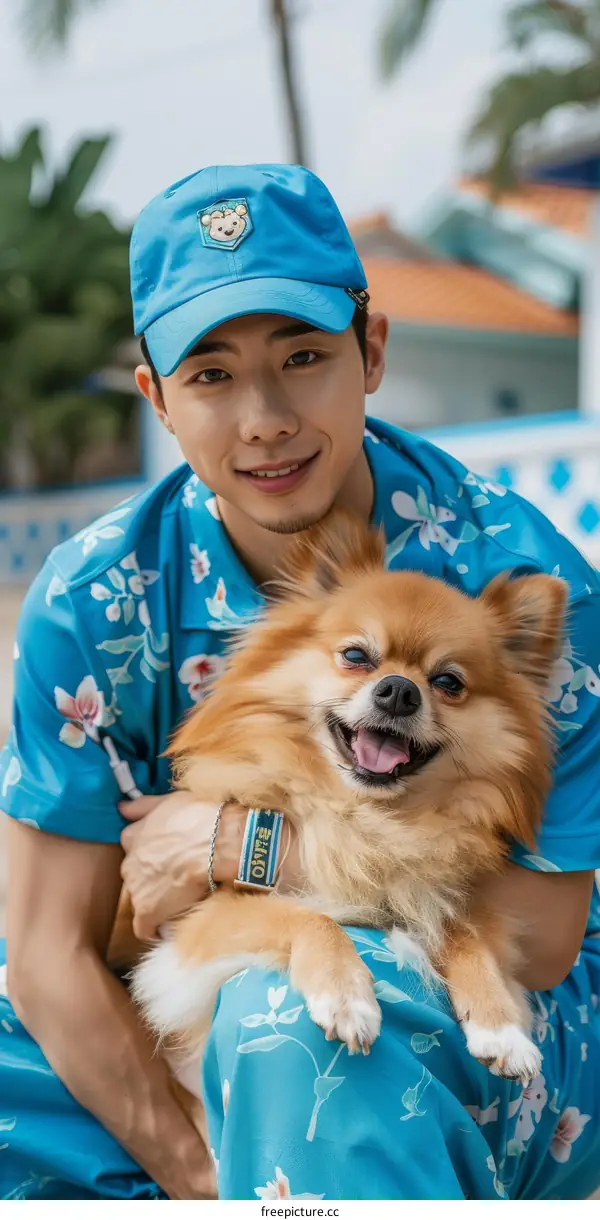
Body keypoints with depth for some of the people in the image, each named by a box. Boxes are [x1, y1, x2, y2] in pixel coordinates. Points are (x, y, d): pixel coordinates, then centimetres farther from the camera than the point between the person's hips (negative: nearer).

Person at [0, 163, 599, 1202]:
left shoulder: (516, 577, -18)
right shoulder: (92, 600, -11)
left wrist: (246, 844, -22)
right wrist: (199, 1181, -20)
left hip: (484, 1050, -4)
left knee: (290, 1006, -36)